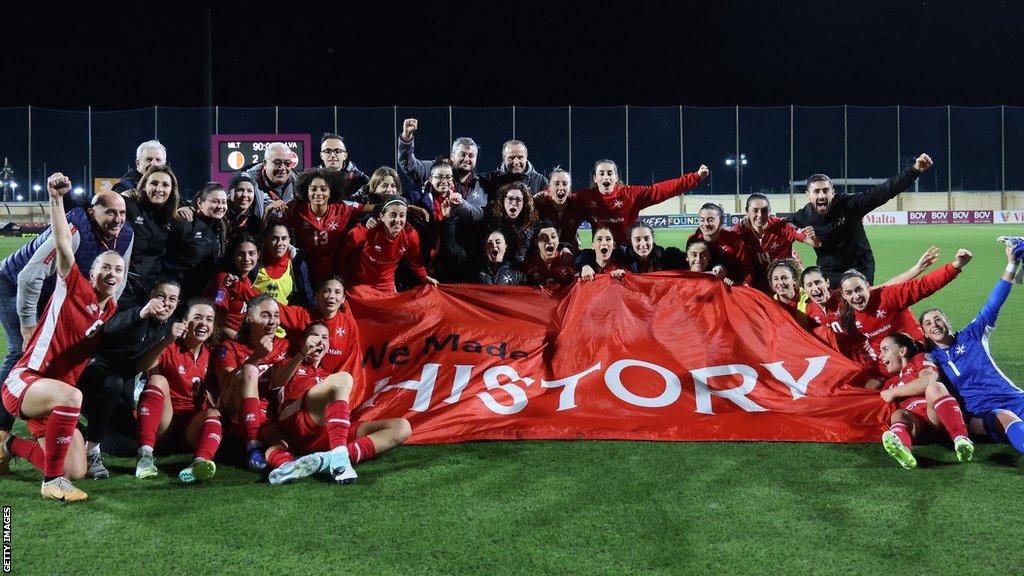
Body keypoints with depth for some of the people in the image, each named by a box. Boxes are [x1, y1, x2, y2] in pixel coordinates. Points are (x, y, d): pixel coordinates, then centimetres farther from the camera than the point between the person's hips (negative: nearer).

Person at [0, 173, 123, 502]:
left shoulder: (113, 312, 11)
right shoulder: (75, 289, -6)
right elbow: (62, 245, -19)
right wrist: (56, 198, -30)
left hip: (57, 398, 7)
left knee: (76, 471, 1)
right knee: (70, 396, -42)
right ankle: (52, 481, -27)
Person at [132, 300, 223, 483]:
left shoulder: (209, 355, 11)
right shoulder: (170, 348, -2)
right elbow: (143, 366, -23)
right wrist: (167, 340, -36)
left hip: (192, 425, 3)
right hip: (164, 420, -3)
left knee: (214, 413, -26)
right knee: (158, 379, -24)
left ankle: (200, 462, -58)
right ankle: (145, 454, -37)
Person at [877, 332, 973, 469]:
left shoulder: (919, 359, 23)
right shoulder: (889, 384, 38)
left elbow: (929, 380, 0)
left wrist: (894, 393, 6)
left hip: (936, 415, -2)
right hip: (915, 422, 2)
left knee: (934, 387, -32)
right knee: (898, 415, -32)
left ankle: (961, 439, -52)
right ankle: (901, 449, -70)